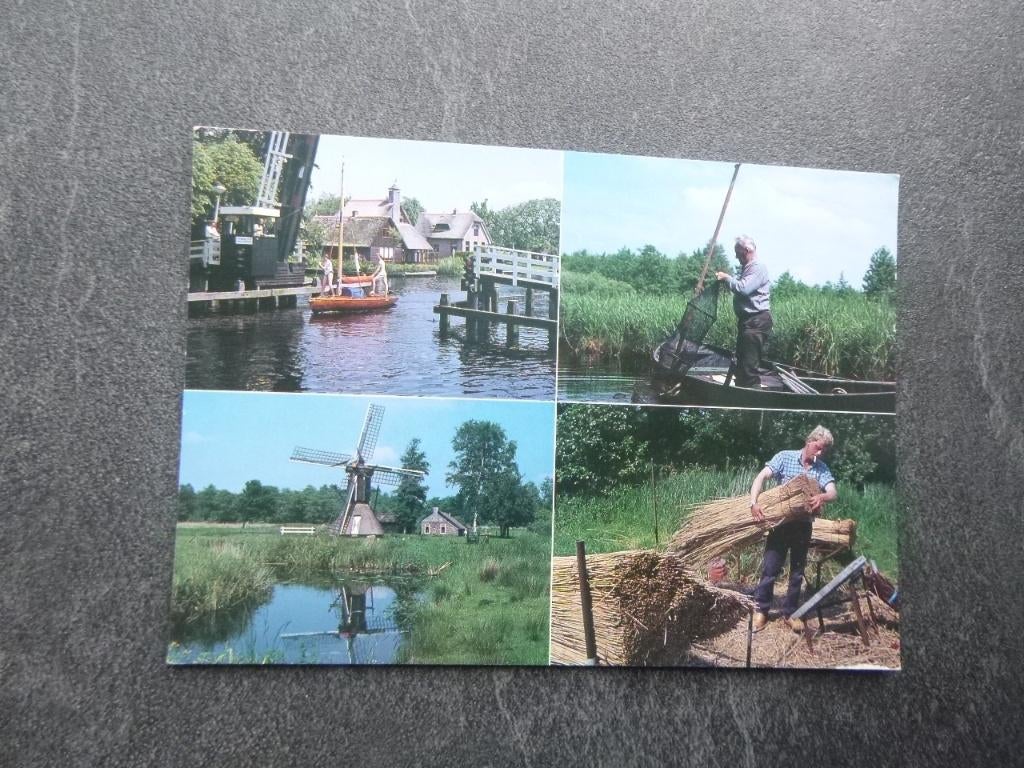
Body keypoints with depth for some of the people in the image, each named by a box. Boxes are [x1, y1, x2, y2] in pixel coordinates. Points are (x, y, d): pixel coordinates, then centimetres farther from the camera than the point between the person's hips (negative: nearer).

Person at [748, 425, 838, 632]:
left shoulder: (822, 468, 2)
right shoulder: (784, 457, -6)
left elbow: (833, 493, -13)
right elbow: (761, 477, -15)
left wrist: (822, 496, -37)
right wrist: (754, 502, -30)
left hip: (803, 525, 3)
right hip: (780, 522, -3)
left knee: (798, 571, 11)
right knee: (770, 568, 0)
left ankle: (790, 612, 26)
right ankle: (761, 610, 15)